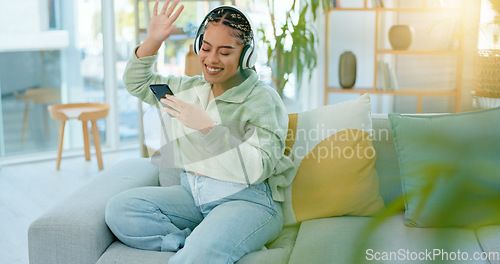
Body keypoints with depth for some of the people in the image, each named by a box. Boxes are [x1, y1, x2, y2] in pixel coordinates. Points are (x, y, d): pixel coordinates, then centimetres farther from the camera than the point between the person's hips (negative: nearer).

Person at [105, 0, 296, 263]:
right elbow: (136, 82, 23)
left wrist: (209, 127, -28)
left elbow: (258, 168, -22)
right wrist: (153, 40, 6)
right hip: (192, 193, 8)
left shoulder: (263, 100, -9)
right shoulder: (190, 88, 13)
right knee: (119, 209, -15)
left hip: (246, 200, -7)